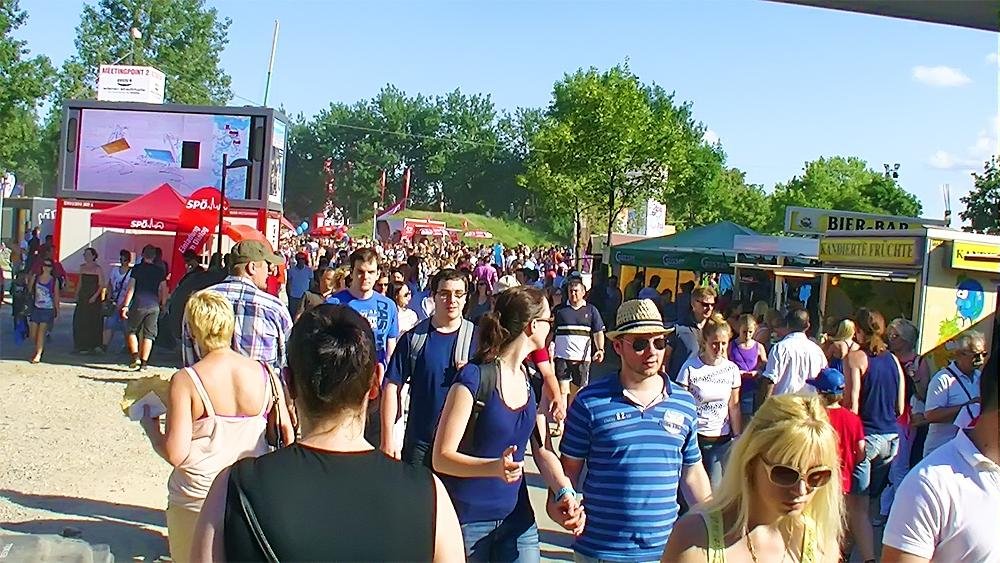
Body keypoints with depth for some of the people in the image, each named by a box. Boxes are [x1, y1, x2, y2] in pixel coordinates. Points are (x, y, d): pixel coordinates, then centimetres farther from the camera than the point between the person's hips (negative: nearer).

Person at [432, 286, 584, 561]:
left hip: (517, 516, 6)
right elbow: (442, 458, -16)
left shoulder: (533, 382, 6)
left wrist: (565, 492, -14)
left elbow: (543, 449, 4)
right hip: (466, 518, -6)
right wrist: (494, 467, -33)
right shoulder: (474, 378, -16)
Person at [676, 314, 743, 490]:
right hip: (695, 439, -3)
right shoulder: (690, 368, -8)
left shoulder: (732, 369, 4)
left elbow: (734, 408, 10)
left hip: (722, 441, 3)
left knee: (715, 492, 1)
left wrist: (738, 439, 7)